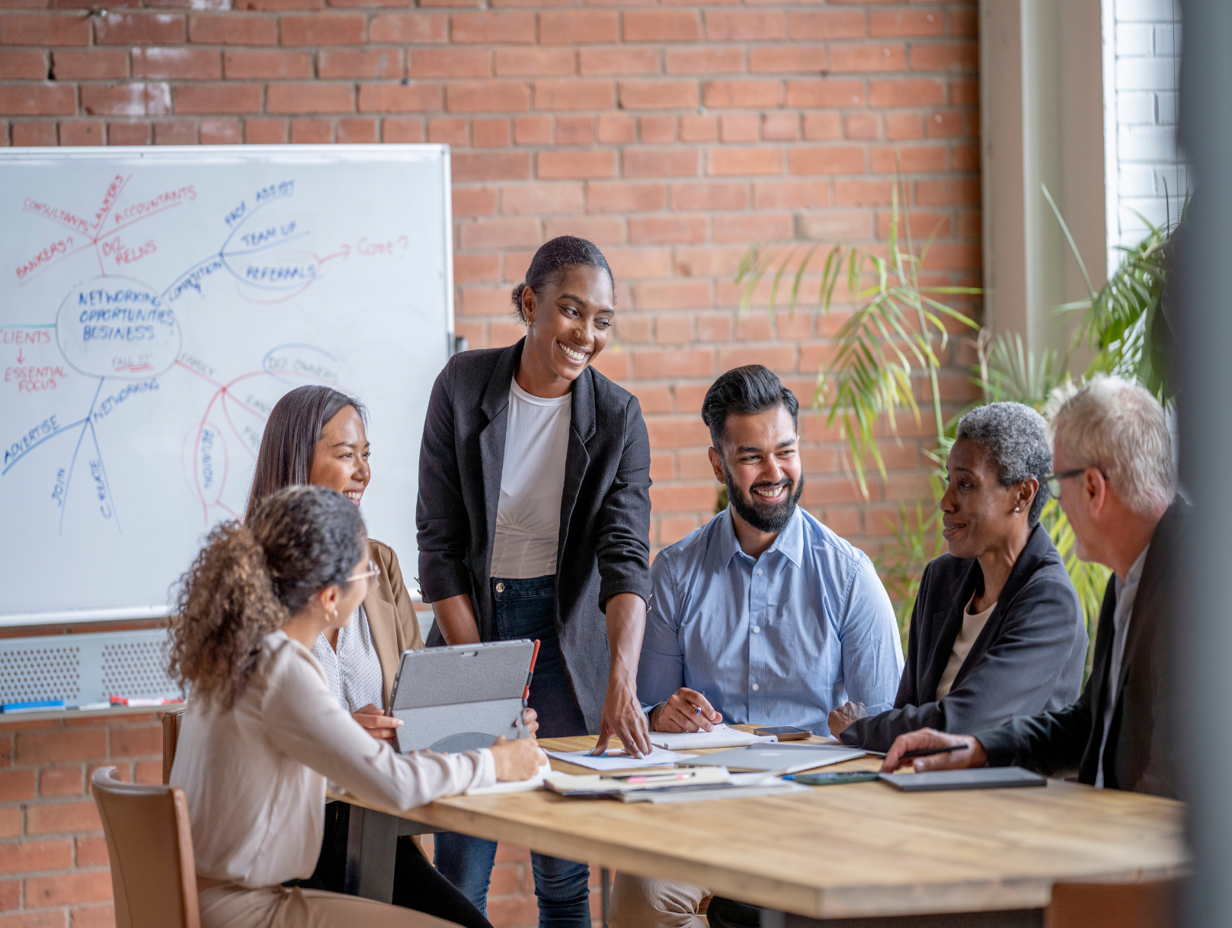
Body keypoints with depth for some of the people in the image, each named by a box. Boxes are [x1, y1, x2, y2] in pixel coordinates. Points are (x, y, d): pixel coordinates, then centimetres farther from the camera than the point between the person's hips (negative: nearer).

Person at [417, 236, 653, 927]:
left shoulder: (617, 417, -5)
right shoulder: (465, 386, -5)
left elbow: (625, 557, -15)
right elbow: (440, 542, -4)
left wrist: (623, 684, -30)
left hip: (566, 630, 0)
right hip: (471, 619, 0)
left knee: (564, 869, 1)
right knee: (461, 864, -2)